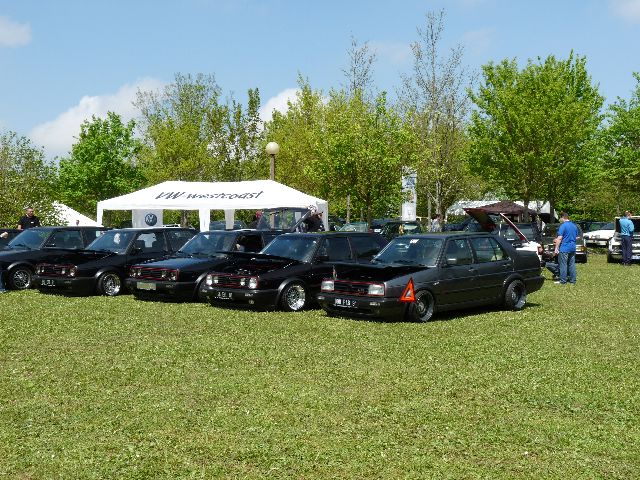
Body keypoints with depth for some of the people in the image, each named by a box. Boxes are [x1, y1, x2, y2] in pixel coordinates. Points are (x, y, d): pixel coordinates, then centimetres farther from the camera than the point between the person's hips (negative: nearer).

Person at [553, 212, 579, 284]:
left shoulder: (563, 226, -13)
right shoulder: (574, 226, 12)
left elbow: (559, 238, -16)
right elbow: (576, 237, 21)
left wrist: (556, 248, -12)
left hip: (564, 248, -8)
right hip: (573, 248, 8)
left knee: (563, 265, -2)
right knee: (572, 264, 11)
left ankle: (563, 280, -1)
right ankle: (573, 280, 13)